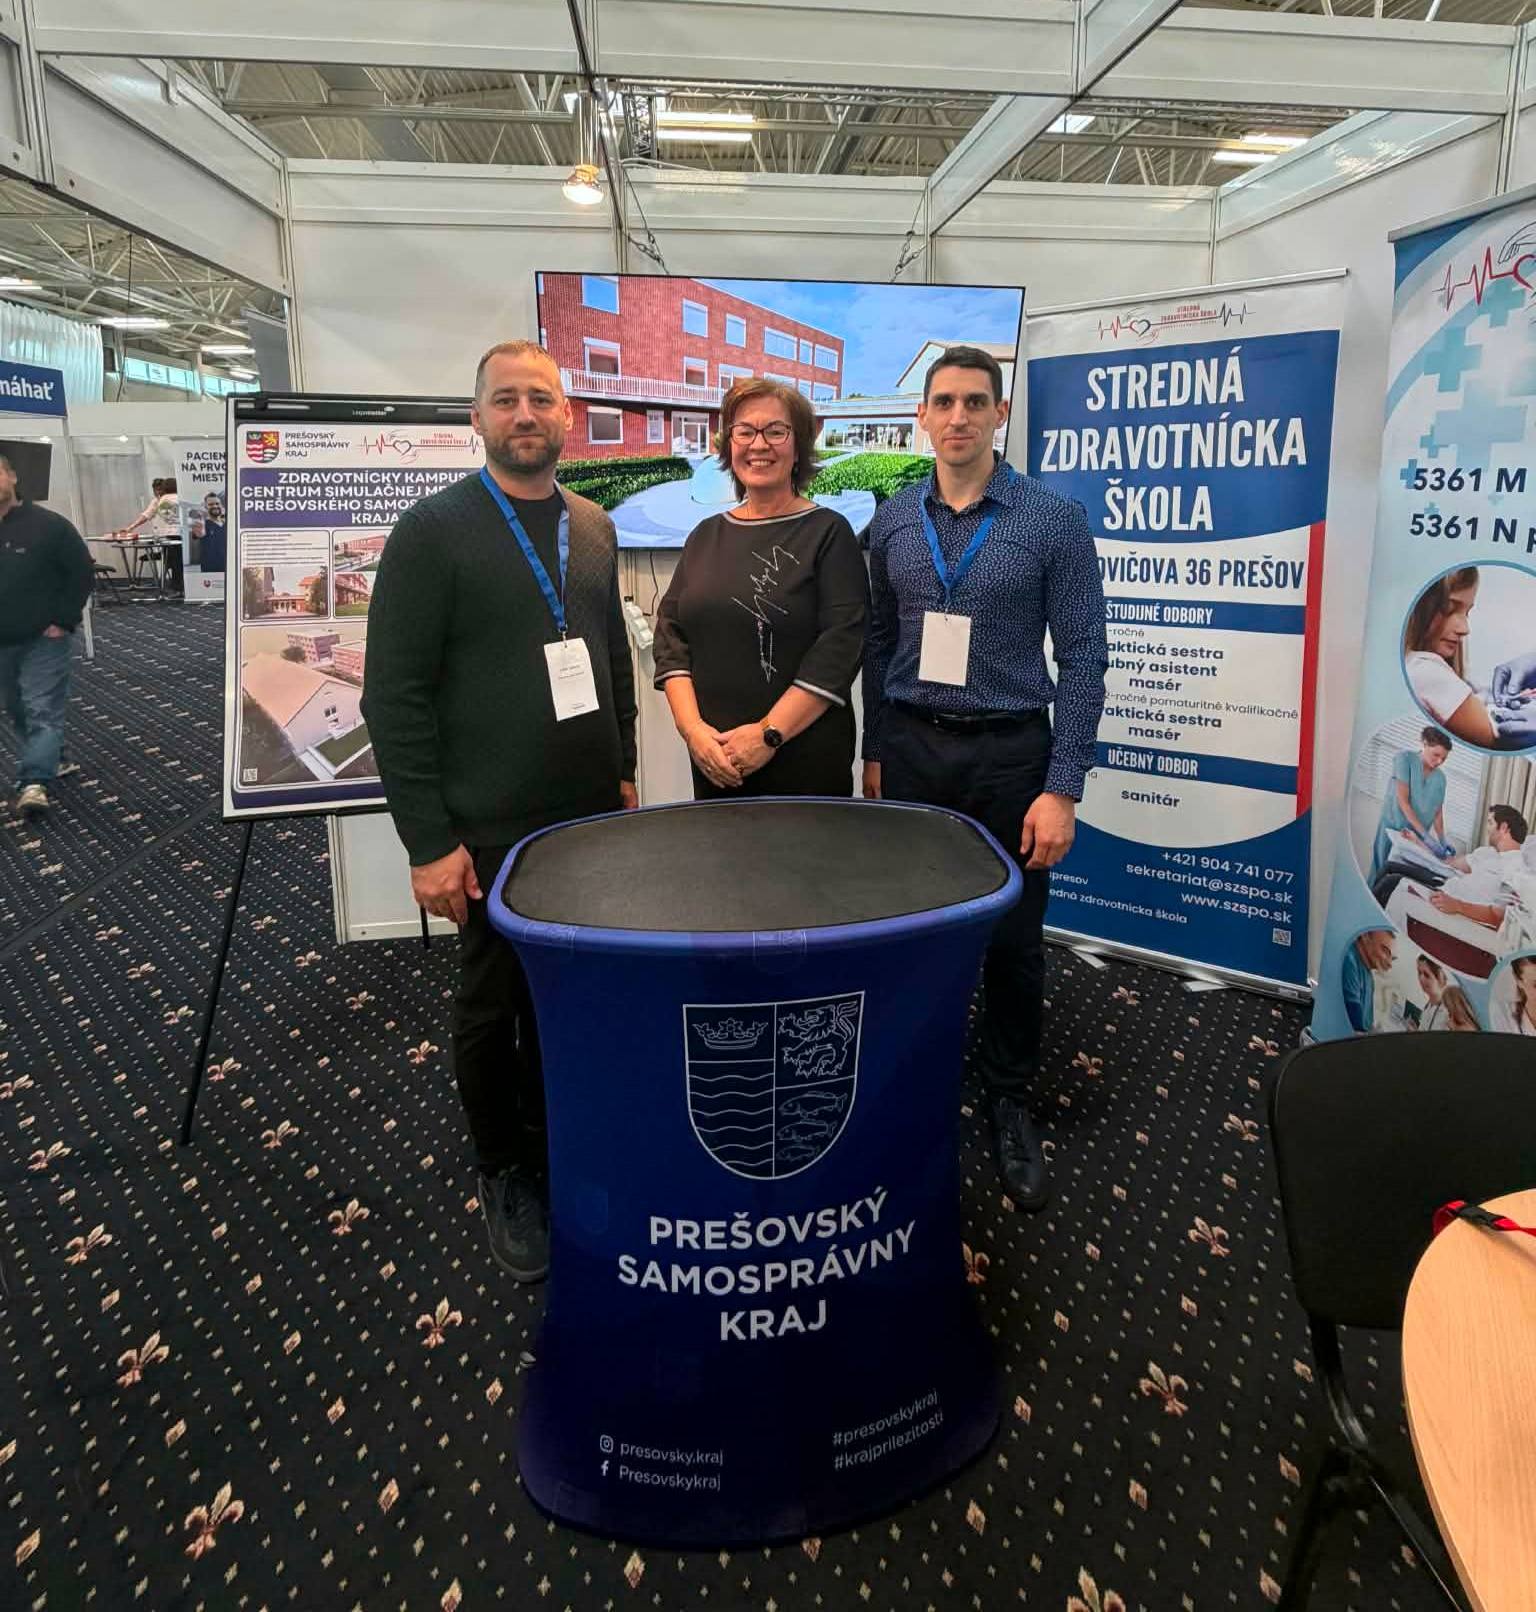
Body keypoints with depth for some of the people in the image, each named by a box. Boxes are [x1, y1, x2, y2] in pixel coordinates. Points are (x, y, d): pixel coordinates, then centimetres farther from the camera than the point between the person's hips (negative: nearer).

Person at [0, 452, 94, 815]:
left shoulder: (48, 524, -10)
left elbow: (83, 573, -7)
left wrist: (64, 620, -11)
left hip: (44, 639, -5)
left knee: (43, 711, -9)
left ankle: (35, 782, -14)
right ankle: (46, 761, 31)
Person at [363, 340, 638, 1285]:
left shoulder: (594, 528, 8)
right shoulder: (433, 531, -9)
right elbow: (394, 696, -12)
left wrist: (624, 770, 13)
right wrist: (429, 841, -14)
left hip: (593, 816, 5)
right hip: (493, 828, -4)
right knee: (494, 1005, 10)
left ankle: (561, 1142, 37)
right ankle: (505, 1172, 32)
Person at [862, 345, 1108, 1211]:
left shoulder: (1054, 519, -6)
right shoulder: (892, 522, 5)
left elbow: (1084, 656, -7)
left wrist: (1063, 789, -12)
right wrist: (875, 753, 10)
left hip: (1008, 753, -2)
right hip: (911, 748, 3)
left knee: (1014, 941, 7)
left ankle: (1011, 1104, 27)